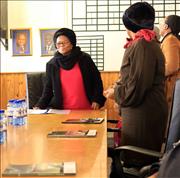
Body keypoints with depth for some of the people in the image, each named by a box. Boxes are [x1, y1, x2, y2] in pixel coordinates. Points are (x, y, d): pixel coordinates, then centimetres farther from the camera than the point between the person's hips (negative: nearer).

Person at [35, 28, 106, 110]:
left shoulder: (84, 59, 1)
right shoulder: (51, 64, 3)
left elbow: (97, 80, 5)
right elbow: (48, 89, 7)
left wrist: (96, 100, -5)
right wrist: (39, 106, -6)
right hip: (63, 110, 1)